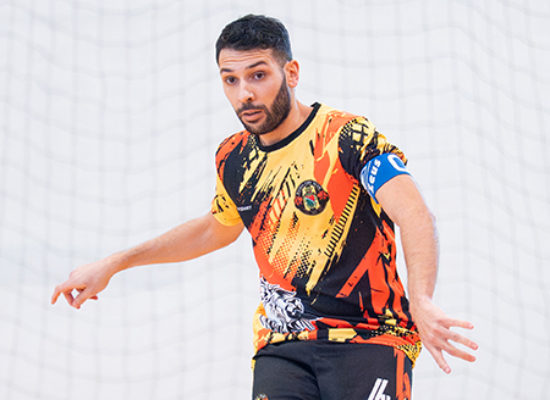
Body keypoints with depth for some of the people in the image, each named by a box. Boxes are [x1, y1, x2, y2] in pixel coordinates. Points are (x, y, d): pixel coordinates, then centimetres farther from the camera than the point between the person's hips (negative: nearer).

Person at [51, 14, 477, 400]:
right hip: (282, 345, 4)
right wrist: (112, 265, 31)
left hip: (368, 340, -4)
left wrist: (420, 302, -44)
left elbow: (414, 215, -24)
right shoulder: (233, 158, 9)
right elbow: (216, 227, 31)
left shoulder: (347, 136, -10)